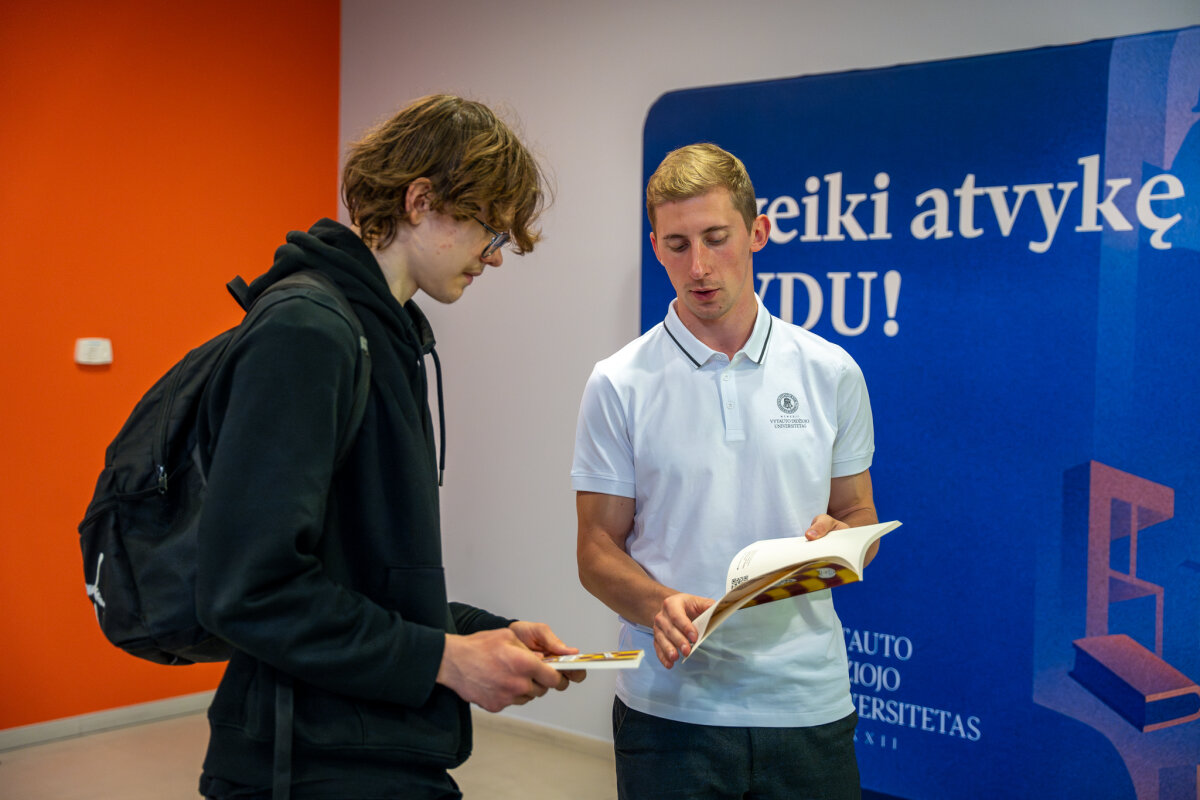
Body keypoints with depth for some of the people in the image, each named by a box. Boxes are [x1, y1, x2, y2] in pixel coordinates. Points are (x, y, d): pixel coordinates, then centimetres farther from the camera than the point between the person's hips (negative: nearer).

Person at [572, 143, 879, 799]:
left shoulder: (831, 373, 4)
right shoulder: (619, 385, -1)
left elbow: (859, 516, 12)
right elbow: (597, 552, 0)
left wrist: (834, 543, -11)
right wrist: (662, 606, -20)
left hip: (808, 701, 2)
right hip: (671, 707, -1)